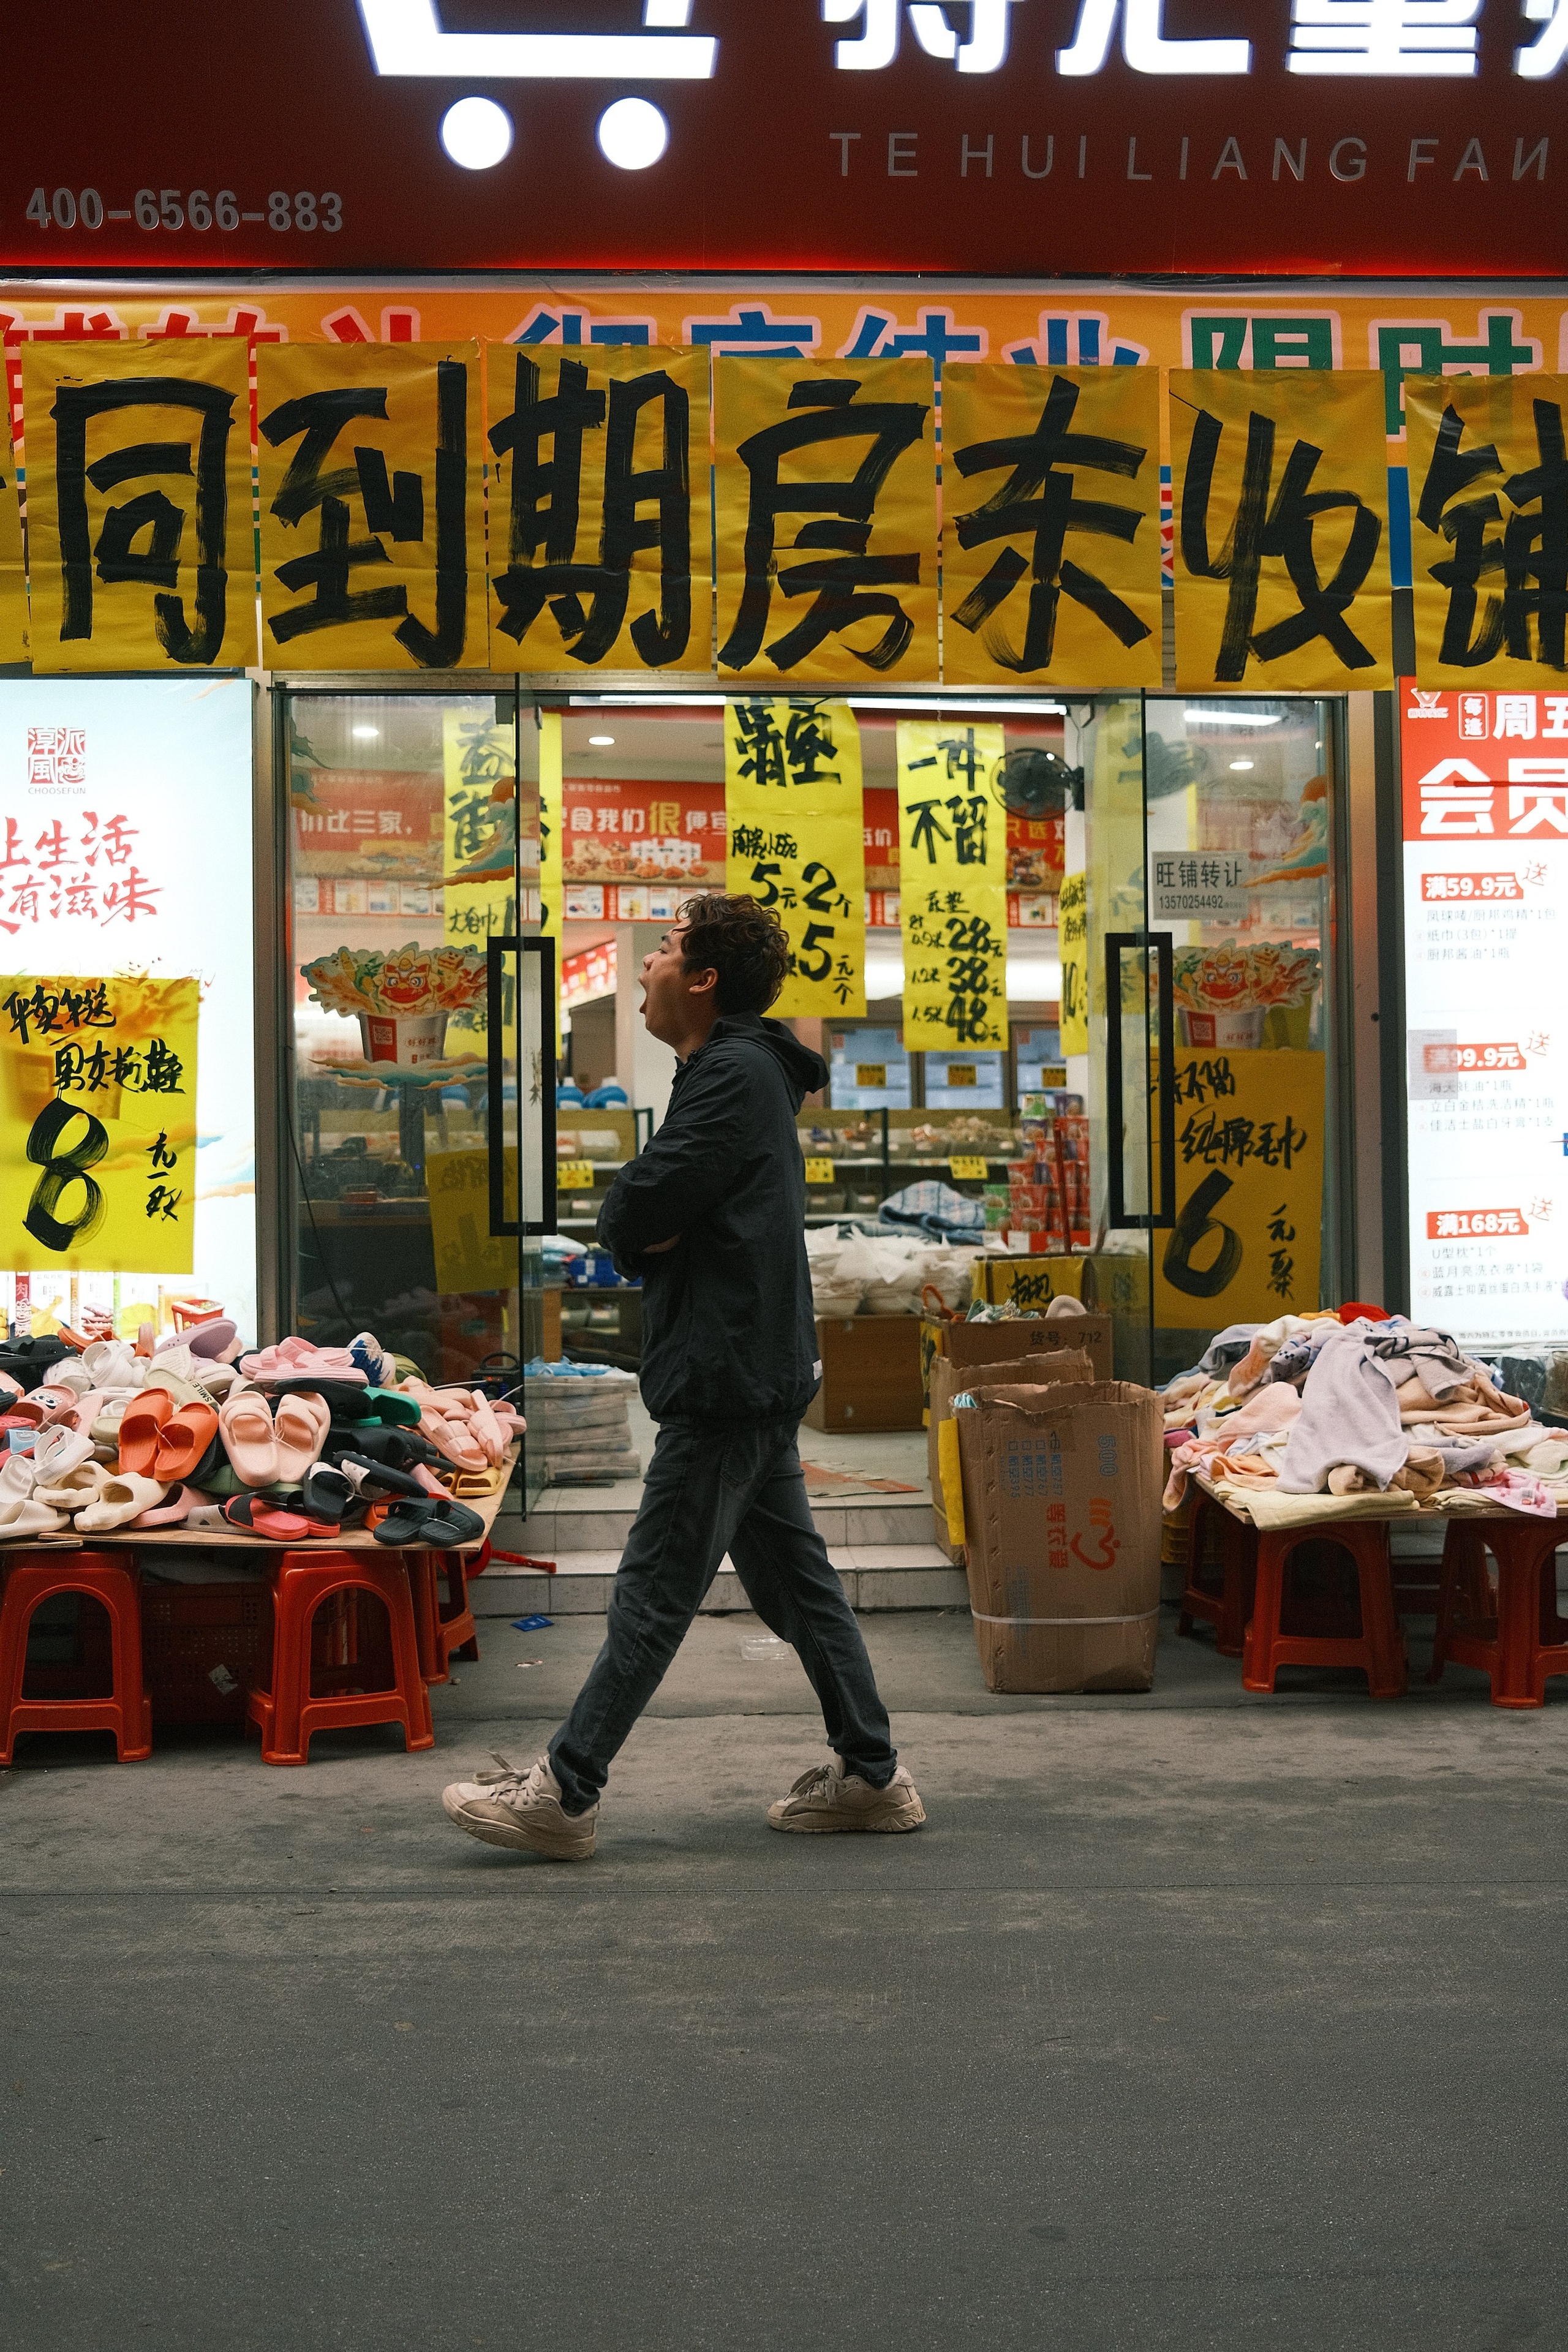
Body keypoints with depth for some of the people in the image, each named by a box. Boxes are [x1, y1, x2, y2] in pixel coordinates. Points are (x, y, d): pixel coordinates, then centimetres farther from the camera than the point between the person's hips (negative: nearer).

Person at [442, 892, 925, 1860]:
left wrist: (638, 1219, 0)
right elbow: (637, 1225, 16)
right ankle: (871, 1774, 19)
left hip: (727, 1379, -10)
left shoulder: (735, 1075, -15)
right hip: (758, 1371, 10)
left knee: (655, 1590, -5)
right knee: (794, 1576, 13)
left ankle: (565, 1794, -1)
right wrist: (647, 1228, -5)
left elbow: (634, 1213, -21)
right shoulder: (742, 1072, 18)